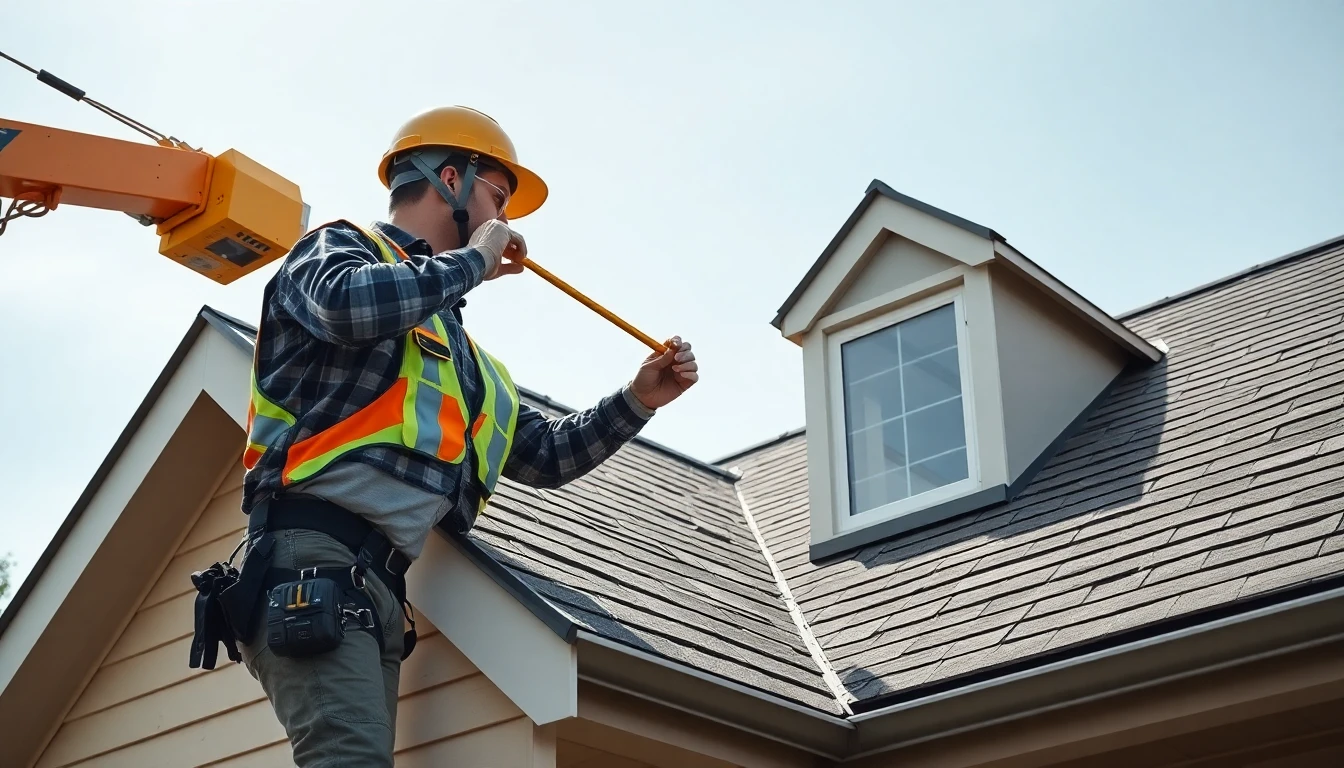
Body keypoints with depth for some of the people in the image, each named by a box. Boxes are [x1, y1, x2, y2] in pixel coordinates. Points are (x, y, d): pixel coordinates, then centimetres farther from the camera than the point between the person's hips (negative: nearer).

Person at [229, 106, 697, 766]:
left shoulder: (463, 356, 31)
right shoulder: (339, 246, 9)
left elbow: (544, 454, 35)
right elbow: (351, 304, -17)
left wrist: (637, 400, 23)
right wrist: (473, 261, -3)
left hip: (380, 582, 9)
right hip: (316, 557, -8)